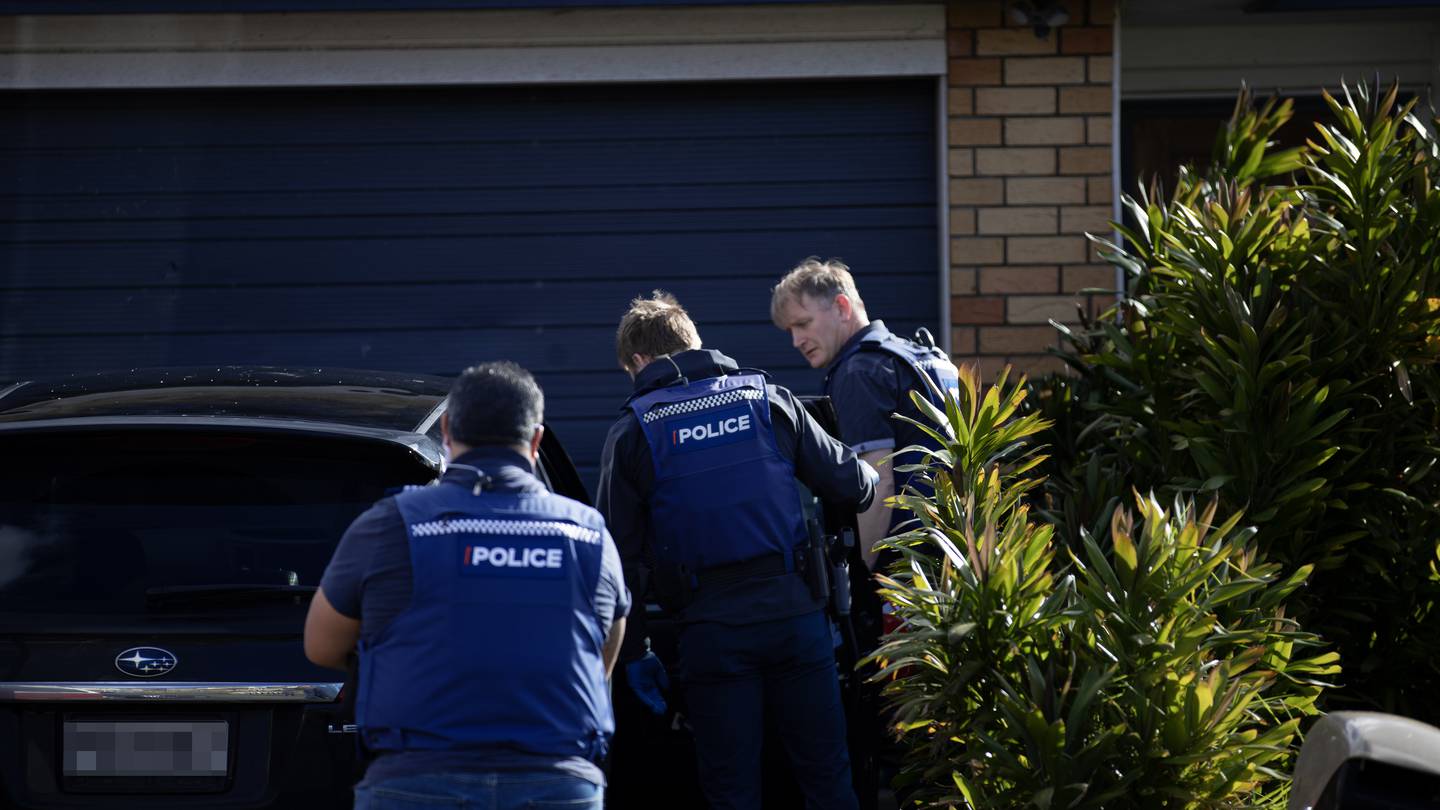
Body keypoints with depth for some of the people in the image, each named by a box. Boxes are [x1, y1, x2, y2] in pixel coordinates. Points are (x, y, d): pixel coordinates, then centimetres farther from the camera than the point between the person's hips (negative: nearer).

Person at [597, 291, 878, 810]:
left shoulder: (632, 434, 4)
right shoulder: (769, 400, 9)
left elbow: (622, 554, 3)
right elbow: (851, 484, 10)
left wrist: (632, 652, 10)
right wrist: (870, 481, 35)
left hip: (712, 627, -2)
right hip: (794, 611, 2)